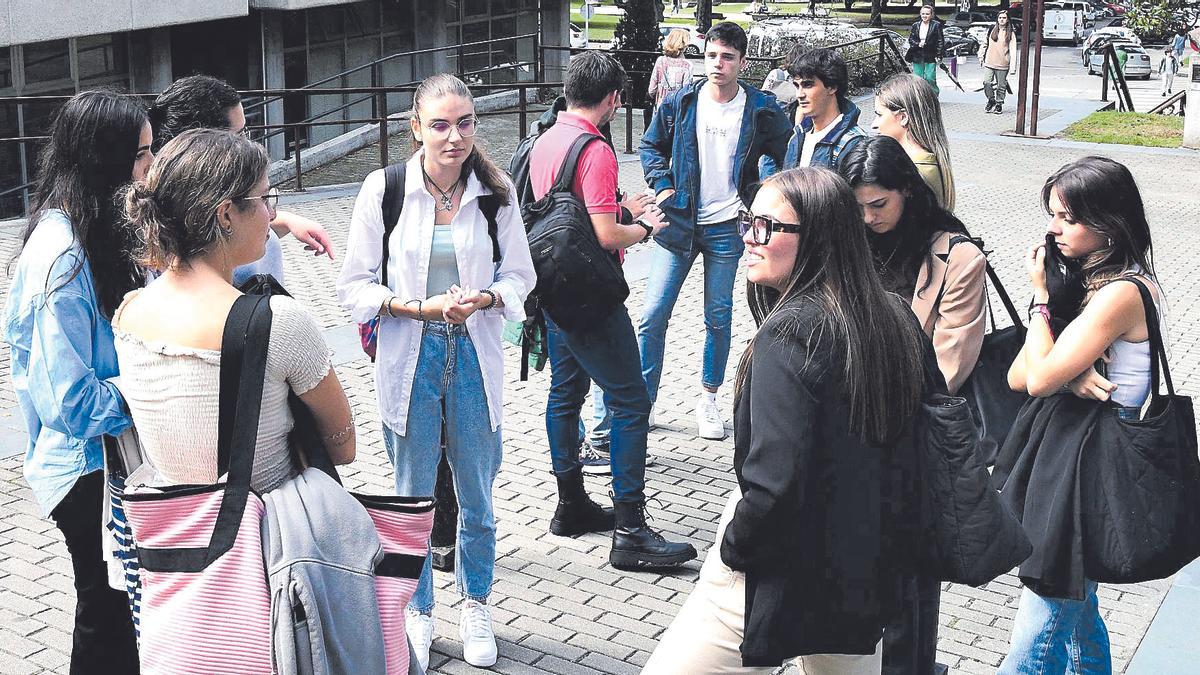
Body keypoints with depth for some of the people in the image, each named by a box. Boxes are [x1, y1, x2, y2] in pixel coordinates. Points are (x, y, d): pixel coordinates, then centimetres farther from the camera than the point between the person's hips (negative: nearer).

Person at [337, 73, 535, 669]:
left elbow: (518, 276, 4)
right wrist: (418, 307, -21)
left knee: (477, 497, 14)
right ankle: (418, 612, 32)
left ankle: (476, 606, 36)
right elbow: (355, 286, -6)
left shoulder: (496, 191, -3)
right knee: (413, 498, 12)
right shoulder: (384, 189, -8)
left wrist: (482, 298, -17)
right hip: (409, 358, -1)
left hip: (474, 357, 2)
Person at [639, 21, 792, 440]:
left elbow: (786, 157, 10)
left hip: (726, 228, -1)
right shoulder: (680, 104, 0)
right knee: (653, 315, -3)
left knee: (718, 318, 9)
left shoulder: (761, 110, -4)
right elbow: (651, 145, 14)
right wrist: (661, 185, 1)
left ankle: (708, 399, 25)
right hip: (678, 222, 1)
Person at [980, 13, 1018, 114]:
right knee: (987, 83, -7)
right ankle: (991, 100, 16)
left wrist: (1013, 67, -11)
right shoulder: (991, 30, 6)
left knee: (1001, 85, 6)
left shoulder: (1011, 33, 0)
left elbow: (1013, 50, -4)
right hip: (989, 63, 2)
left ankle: (999, 104, 22)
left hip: (1002, 64, -1)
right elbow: (985, 44, 18)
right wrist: (981, 56, 16)